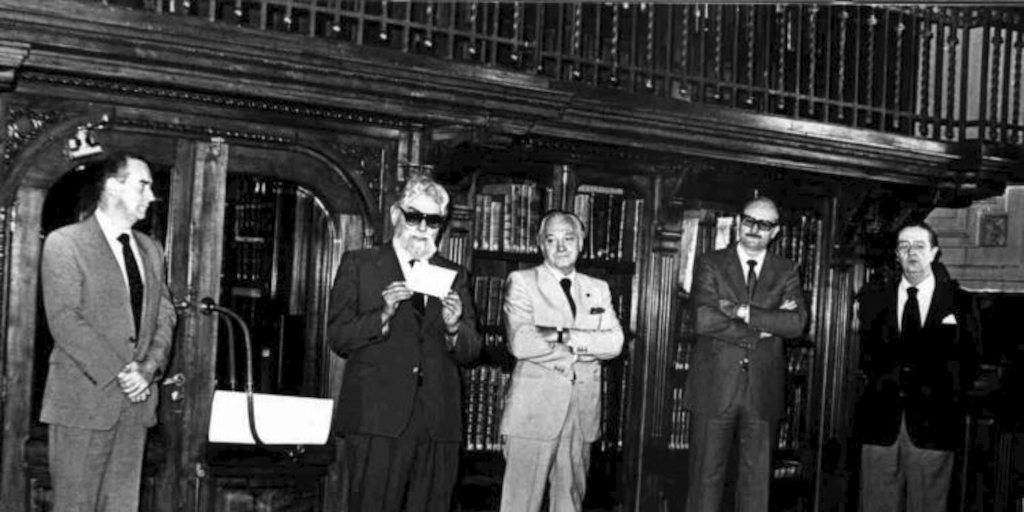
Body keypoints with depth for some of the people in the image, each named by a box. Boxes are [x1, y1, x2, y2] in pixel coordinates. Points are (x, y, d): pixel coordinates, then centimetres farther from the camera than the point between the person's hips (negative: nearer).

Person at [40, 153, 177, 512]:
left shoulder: (151, 250, 16)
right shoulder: (64, 243, -5)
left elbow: (165, 314, 12)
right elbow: (64, 321, -13)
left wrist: (150, 366, -6)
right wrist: (117, 373, -17)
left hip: (136, 399, 6)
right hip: (84, 398, -5)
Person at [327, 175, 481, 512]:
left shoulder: (455, 276, 16)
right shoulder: (359, 265, 8)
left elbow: (470, 352, 11)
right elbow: (338, 339, 0)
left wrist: (453, 329, -10)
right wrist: (382, 316, -15)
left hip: (439, 423, 3)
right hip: (378, 419, -3)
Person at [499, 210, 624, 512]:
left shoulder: (598, 289, 16)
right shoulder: (521, 282, 2)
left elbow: (615, 342, 1)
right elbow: (520, 343, -13)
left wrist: (565, 336, -12)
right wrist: (586, 346, -6)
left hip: (583, 413, 4)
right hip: (534, 410, -4)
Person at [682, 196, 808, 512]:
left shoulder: (786, 272, 9)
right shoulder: (710, 264, 3)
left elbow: (797, 323, -7)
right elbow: (705, 320, -12)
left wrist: (744, 312, -13)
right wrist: (763, 327, -11)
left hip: (763, 391, 2)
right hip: (714, 388, -2)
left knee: (757, 476, 7)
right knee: (707, 475, 2)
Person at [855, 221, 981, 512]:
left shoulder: (960, 303, 5)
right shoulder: (874, 298, 10)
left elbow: (967, 367, 6)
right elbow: (868, 360, 10)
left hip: (932, 426, -1)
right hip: (881, 423, 1)